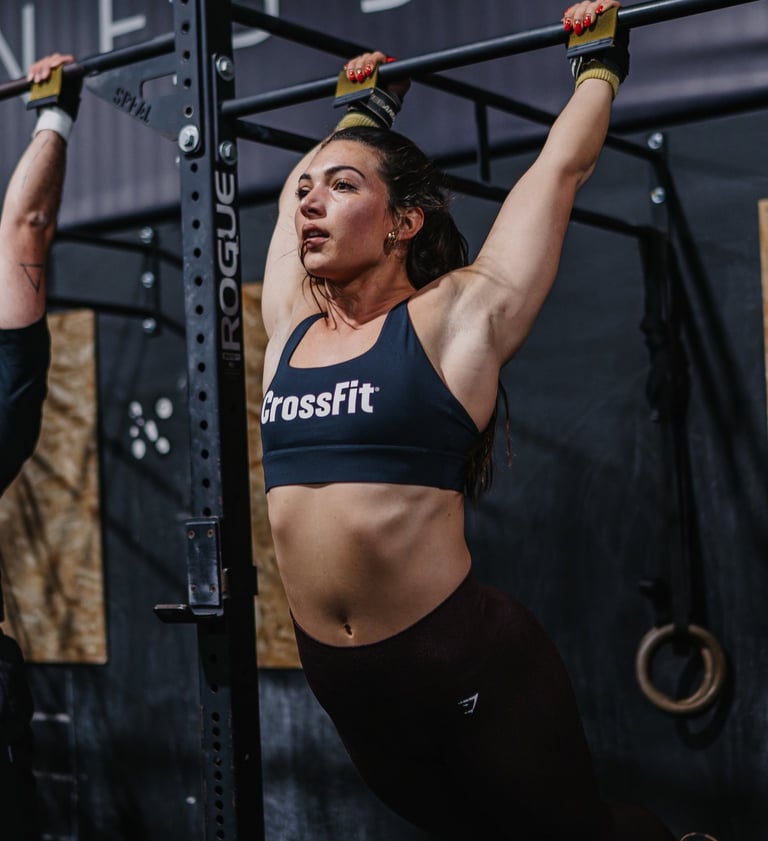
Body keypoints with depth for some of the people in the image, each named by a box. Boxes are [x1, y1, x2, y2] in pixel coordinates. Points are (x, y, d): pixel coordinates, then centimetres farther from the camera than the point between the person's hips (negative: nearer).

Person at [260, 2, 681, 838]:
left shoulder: (455, 319, -7)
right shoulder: (290, 329, 7)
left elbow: (560, 169, 0)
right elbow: (290, 189, 22)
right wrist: (368, 107, 35)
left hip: (463, 665, -5)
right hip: (338, 676, 6)